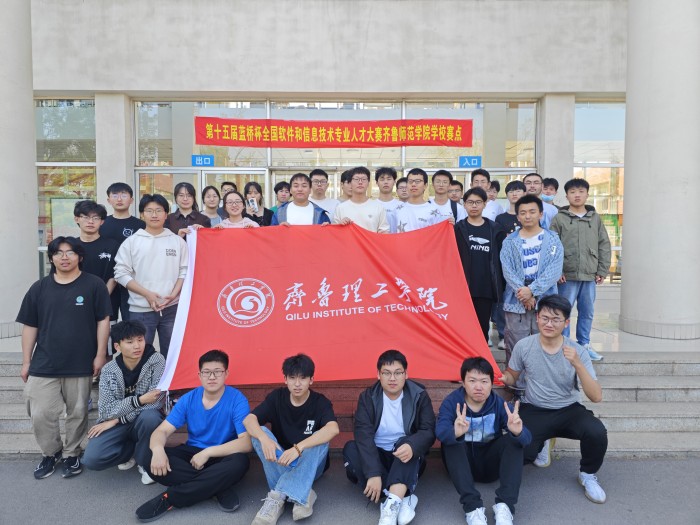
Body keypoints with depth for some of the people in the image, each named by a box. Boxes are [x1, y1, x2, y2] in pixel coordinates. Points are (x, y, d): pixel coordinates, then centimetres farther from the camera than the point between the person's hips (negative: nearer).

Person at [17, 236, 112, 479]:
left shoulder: (94, 285, -4)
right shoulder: (39, 288, 6)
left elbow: (103, 321, -3)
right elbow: (30, 327, 9)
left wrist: (100, 355, -6)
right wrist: (26, 362, 8)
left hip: (81, 365, -2)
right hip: (44, 365, 2)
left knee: (77, 412, 9)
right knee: (40, 414, 3)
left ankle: (71, 454, 29)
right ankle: (51, 453, 28)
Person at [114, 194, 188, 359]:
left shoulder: (177, 241, 5)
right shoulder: (131, 242, 1)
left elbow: (184, 271, 4)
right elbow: (121, 273, -3)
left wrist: (173, 295, -11)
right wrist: (147, 294, -12)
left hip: (172, 308, 1)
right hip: (141, 310, -1)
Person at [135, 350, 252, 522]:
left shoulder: (237, 400, -16)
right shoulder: (188, 399, -4)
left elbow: (246, 443, -23)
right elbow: (162, 431, -7)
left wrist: (207, 452, -29)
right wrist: (158, 449, -31)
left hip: (221, 457, -3)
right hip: (192, 453, 3)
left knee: (239, 462, -37)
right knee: (152, 459, -24)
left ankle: (169, 498, -26)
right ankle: (221, 488, -23)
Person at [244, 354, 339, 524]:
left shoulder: (320, 402, -14)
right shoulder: (277, 397, -7)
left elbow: (333, 429, -35)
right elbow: (248, 420, -21)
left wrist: (298, 448, -47)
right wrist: (264, 438, -43)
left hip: (310, 465, -2)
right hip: (280, 462, 2)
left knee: (321, 440, -32)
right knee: (260, 433, -24)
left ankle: (276, 497, -35)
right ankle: (301, 495, -33)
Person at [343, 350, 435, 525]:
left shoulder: (419, 396, -8)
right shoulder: (368, 397, -10)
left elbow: (429, 430, -16)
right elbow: (363, 434, -22)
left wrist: (412, 446, -40)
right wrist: (373, 473, -36)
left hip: (407, 459, -1)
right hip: (376, 456, 1)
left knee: (407, 444, -32)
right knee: (350, 448, -28)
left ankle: (392, 503, -42)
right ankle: (403, 498, -32)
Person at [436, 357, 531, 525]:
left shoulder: (499, 404, -10)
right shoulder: (451, 402, -14)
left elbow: (527, 437, -22)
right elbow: (440, 431, -33)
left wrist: (518, 432, -48)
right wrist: (455, 433, -57)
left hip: (490, 463, 1)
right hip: (463, 463, -1)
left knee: (514, 439, -23)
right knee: (450, 440, -30)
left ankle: (505, 506, -29)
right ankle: (473, 507, -34)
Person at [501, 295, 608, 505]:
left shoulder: (577, 351, -10)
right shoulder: (523, 346, -8)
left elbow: (596, 397, -17)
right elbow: (512, 375, 10)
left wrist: (577, 364, -31)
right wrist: (503, 378, -16)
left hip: (568, 410, 0)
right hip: (534, 410, 0)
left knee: (597, 432, -31)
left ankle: (588, 475, 4)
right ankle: (540, 442, 16)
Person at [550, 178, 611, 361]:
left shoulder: (595, 218, 10)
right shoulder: (559, 219, -1)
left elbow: (604, 246, 10)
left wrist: (602, 271, 5)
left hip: (590, 276, 4)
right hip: (567, 276, -3)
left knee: (587, 313, 12)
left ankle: (584, 345, 25)